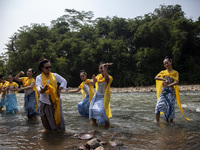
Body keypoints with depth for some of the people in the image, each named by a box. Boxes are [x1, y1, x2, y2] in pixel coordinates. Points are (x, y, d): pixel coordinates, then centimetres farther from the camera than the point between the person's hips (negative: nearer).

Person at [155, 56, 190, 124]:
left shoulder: (175, 73, 4)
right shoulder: (163, 72, 11)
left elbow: (176, 82, -10)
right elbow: (156, 78, -6)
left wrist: (168, 85, -23)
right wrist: (164, 79, -19)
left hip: (171, 92, -2)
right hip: (163, 92, 2)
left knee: (170, 108, -2)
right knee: (158, 106, -10)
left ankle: (170, 122, 12)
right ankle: (157, 122, -3)